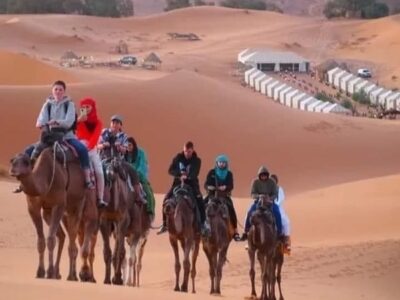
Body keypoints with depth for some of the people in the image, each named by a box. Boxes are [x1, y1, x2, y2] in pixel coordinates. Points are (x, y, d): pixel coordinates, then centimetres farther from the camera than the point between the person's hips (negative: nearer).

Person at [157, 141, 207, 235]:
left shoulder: (197, 160, -9)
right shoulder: (178, 157, -4)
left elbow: (195, 173, -24)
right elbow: (170, 170, -10)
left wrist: (187, 176, -44)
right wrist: (179, 174, -28)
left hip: (192, 184, -2)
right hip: (178, 182, 2)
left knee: (200, 201, -22)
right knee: (166, 200, -12)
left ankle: (203, 224, -12)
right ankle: (164, 224, -1)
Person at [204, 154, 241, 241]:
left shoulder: (229, 174, 2)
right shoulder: (212, 172, 1)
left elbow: (231, 186, -7)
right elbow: (206, 184, -2)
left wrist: (225, 187, -28)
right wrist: (208, 187, -24)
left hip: (224, 195, -1)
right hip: (212, 195, 1)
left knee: (231, 210, -20)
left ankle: (235, 232, -10)